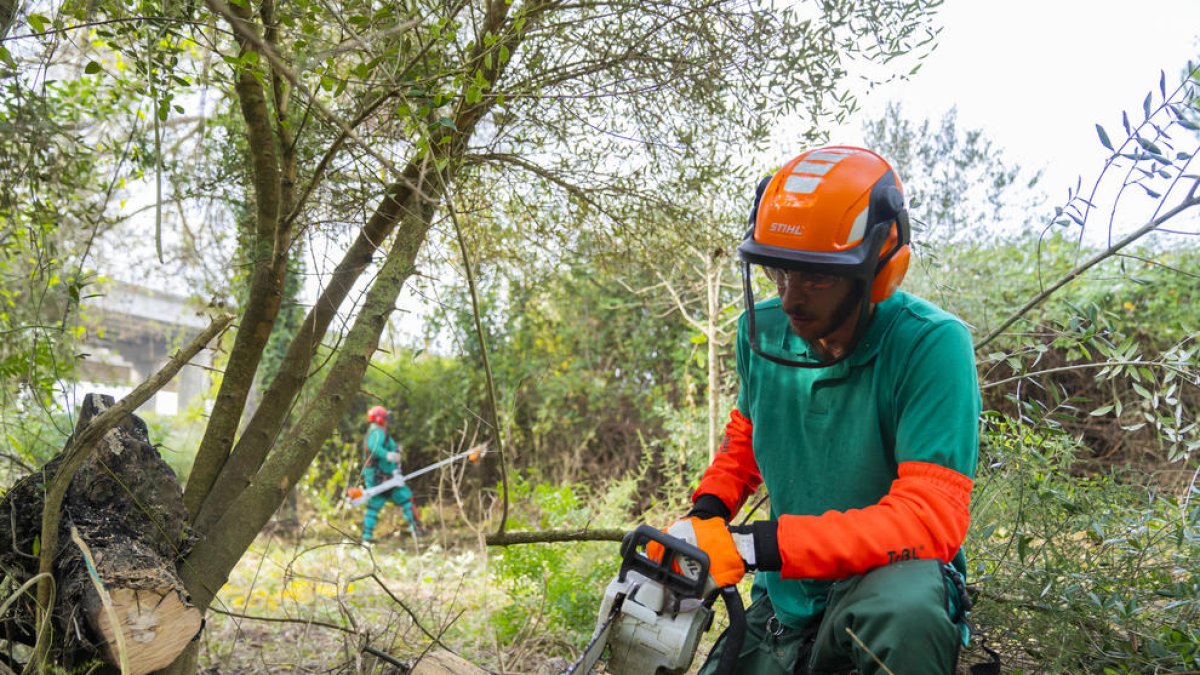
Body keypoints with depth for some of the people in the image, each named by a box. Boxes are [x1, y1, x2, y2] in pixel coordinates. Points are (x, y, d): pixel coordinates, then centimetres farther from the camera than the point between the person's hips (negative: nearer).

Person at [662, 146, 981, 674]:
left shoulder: (930, 344, -23)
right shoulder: (763, 330, -5)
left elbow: (932, 518, -29)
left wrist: (753, 546, -32)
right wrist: (705, 512, -3)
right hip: (784, 597, 6)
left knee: (906, 611, -37)